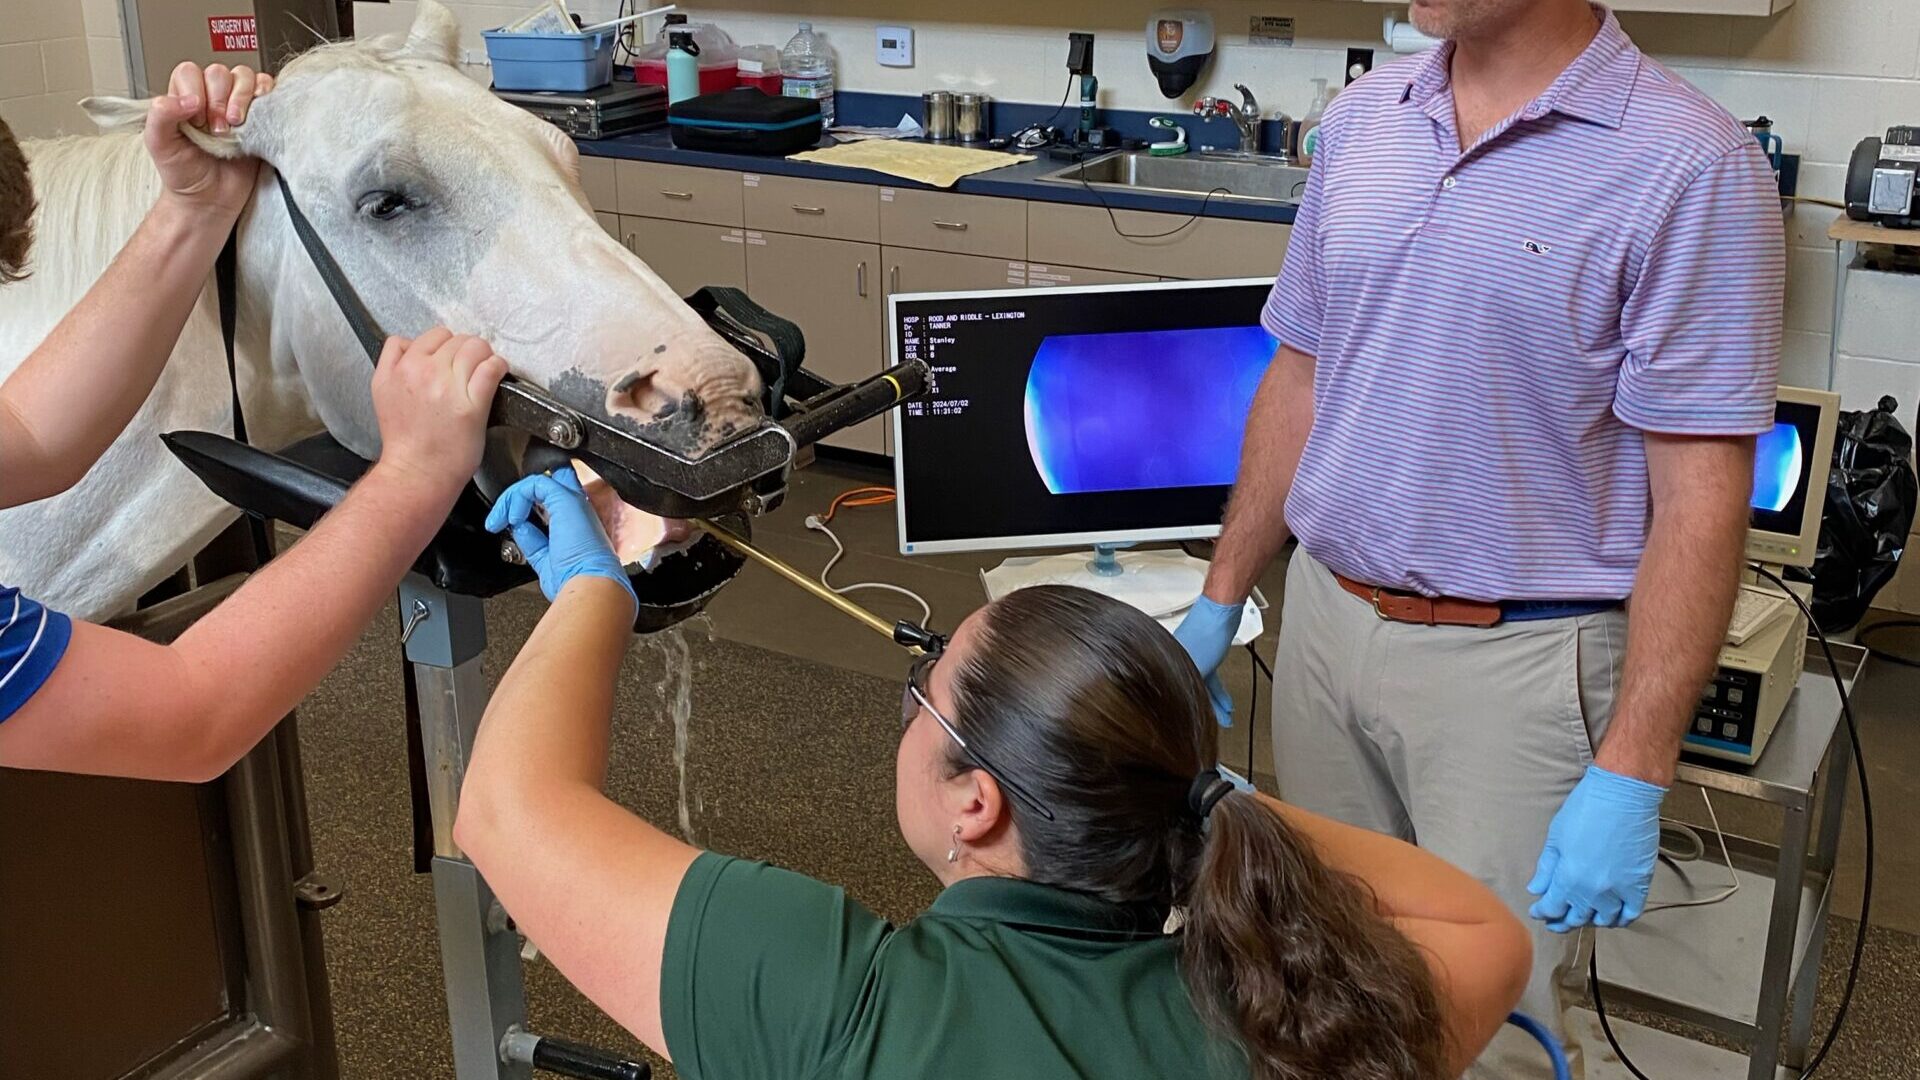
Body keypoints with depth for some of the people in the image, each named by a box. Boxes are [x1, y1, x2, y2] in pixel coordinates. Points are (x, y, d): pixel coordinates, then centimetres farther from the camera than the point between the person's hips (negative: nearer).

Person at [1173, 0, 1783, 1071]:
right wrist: (1222, 600, 12)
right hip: (1323, 619, 5)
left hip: (1512, 660, -5)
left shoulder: (1691, 163, -14)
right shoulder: (1362, 117, 4)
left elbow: (1700, 496, -16)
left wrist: (1631, 778, -19)